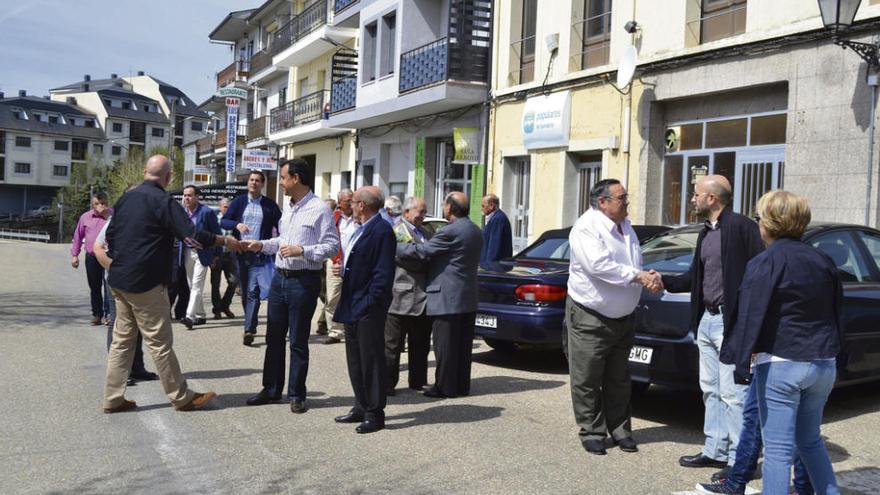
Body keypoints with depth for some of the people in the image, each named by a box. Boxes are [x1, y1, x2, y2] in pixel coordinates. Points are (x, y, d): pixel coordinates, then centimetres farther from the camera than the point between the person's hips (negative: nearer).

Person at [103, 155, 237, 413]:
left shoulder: (126, 198, 10)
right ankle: (182, 397, 8)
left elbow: (110, 235, 17)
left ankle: (113, 398, 15)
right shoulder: (163, 201, -13)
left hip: (119, 281, 8)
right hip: (145, 283, -8)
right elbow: (192, 235, -18)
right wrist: (225, 241, -6)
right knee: (160, 343, -1)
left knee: (122, 340, 13)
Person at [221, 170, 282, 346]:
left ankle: (249, 330, -15)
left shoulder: (270, 205, 3)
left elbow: (280, 227, 3)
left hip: (259, 254, -3)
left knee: (253, 292, -12)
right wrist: (237, 224, -15)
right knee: (244, 292, 11)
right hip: (240, 253, 3)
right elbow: (223, 221, 4)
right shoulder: (238, 202, 9)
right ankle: (252, 325, 26)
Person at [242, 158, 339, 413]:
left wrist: (302, 251, -24)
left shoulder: (319, 209, -12)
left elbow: (332, 245, -16)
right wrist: (262, 245, 11)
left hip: (303, 281, -8)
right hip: (280, 277, 8)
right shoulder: (287, 207, 14)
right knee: (273, 337, 13)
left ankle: (297, 394, 15)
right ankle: (271, 389, 26)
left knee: (298, 341, 3)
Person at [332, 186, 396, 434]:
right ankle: (361, 407, 28)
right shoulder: (360, 230, 15)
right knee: (355, 361, 16)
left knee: (372, 361, -1)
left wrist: (368, 303, -20)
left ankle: (375, 414, 8)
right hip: (353, 308, 10)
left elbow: (384, 274, -19)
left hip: (369, 310, -10)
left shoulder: (382, 231, -15)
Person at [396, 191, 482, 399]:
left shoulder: (450, 232, -16)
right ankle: (462, 384, 19)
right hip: (469, 297, 9)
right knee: (463, 344, 12)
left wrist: (393, 247, -2)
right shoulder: (475, 231, 12)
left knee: (445, 344, -1)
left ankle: (446, 387, 4)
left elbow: (421, 251, -15)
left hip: (447, 298, -9)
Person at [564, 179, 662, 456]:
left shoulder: (625, 227, 10)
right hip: (590, 317, -7)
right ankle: (592, 432, 15)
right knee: (587, 380, 2)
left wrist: (650, 278, -5)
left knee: (618, 380, 15)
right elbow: (599, 265, -28)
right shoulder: (586, 228, -15)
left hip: (623, 317, 7)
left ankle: (619, 430, 27)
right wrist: (638, 276, -23)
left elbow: (636, 266, 17)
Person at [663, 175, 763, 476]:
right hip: (706, 319, 9)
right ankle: (715, 451, 26)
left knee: (732, 394, -3)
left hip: (731, 323, -9)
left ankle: (739, 459, 7)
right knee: (711, 390, 15)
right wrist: (664, 281, 5)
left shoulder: (741, 227, -12)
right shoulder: (705, 233, 15)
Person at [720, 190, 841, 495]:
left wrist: (740, 364, -13)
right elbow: (837, 315, 17)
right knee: (810, 441, 23)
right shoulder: (823, 261, 10)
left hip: (782, 364, -7)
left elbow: (750, 319, -15)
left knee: (777, 449, -2)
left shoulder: (764, 263, -10)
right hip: (824, 364, 7)